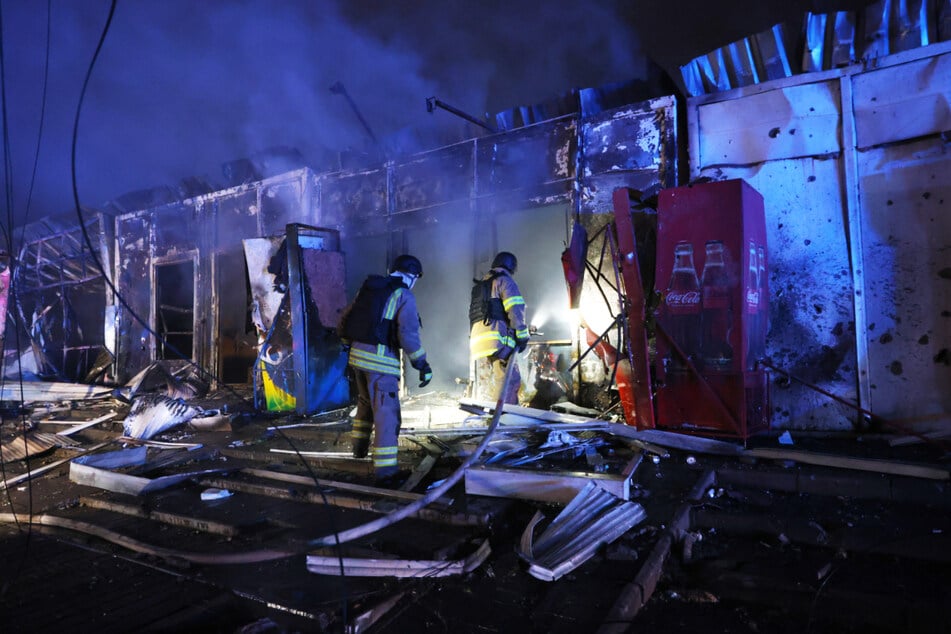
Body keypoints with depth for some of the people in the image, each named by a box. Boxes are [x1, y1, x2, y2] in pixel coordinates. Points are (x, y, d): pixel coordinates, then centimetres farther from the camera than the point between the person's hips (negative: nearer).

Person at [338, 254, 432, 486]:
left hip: (357, 355, 7)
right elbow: (408, 334, -17)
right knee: (386, 413, -3)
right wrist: (423, 364, -12)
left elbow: (344, 319, 19)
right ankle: (385, 471, -3)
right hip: (380, 360, -7)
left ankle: (359, 448, 43)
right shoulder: (404, 295, -6)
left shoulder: (368, 288, 15)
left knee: (365, 403, 28)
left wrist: (349, 343, 34)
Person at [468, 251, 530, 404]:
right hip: (498, 338, -8)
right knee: (509, 381, -11)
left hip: (477, 340, 8)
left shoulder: (479, 286, 29)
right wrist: (522, 335, -9)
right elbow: (515, 309, -9)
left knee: (484, 386, 8)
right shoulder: (504, 280, 4)